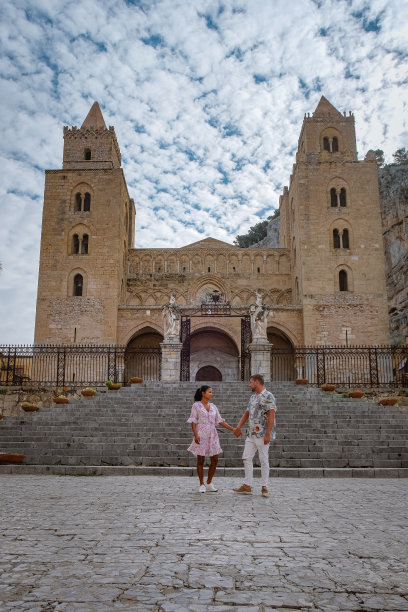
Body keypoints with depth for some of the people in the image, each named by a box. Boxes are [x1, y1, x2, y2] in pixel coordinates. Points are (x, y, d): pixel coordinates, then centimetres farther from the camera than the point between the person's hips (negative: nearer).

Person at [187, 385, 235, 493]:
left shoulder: (213, 406, 12)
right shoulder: (196, 405, -2)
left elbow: (220, 421, 12)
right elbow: (193, 421, -5)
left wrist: (233, 429, 6)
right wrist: (195, 435, -18)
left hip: (212, 436, 5)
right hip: (201, 436, -5)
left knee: (214, 460, 3)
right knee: (201, 460, 0)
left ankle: (209, 484, 16)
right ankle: (202, 485, 13)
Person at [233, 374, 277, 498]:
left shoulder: (268, 396, -10)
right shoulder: (253, 397, 16)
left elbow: (271, 416, -16)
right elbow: (247, 413, 22)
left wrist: (268, 434, -20)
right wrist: (239, 426, 15)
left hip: (262, 435, -8)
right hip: (251, 434, 8)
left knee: (264, 460, 0)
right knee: (247, 458, 7)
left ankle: (264, 487, 10)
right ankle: (247, 486, 14)